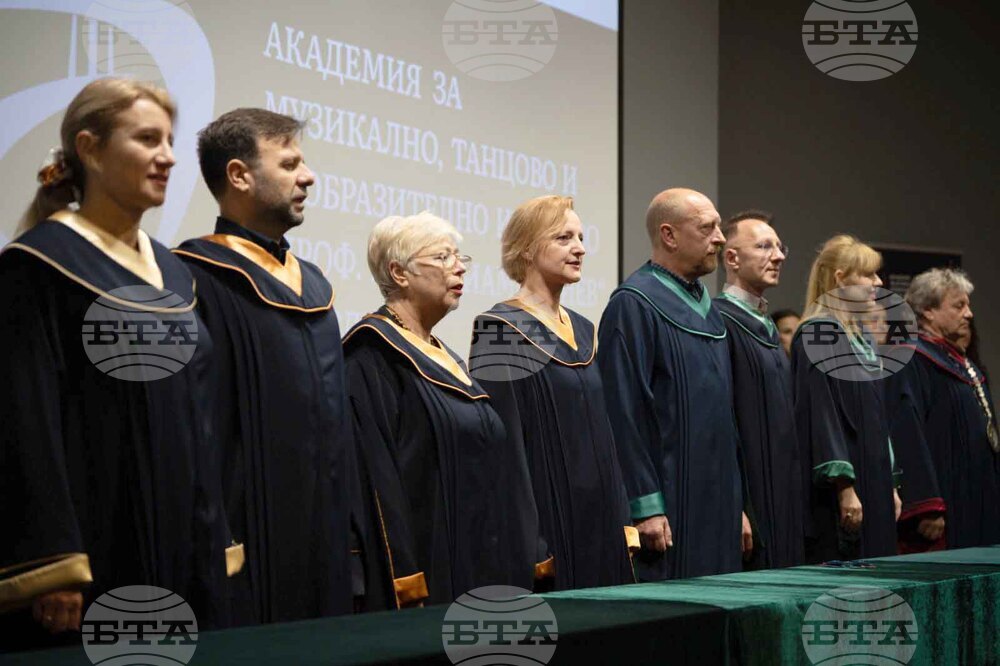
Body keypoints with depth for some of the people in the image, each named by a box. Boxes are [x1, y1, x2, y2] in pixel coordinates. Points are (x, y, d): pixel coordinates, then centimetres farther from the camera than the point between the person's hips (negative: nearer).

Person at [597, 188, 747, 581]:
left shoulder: (706, 308, 17)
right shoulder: (634, 305, -11)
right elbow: (625, 412, -17)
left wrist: (737, 504, 18)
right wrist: (646, 507, -21)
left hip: (715, 509, 9)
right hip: (667, 512, -8)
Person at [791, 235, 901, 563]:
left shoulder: (860, 338, 16)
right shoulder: (816, 336, -12)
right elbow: (820, 415, -18)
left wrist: (890, 485, 18)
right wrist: (844, 488, -21)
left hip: (873, 482, 9)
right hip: (841, 494, -9)